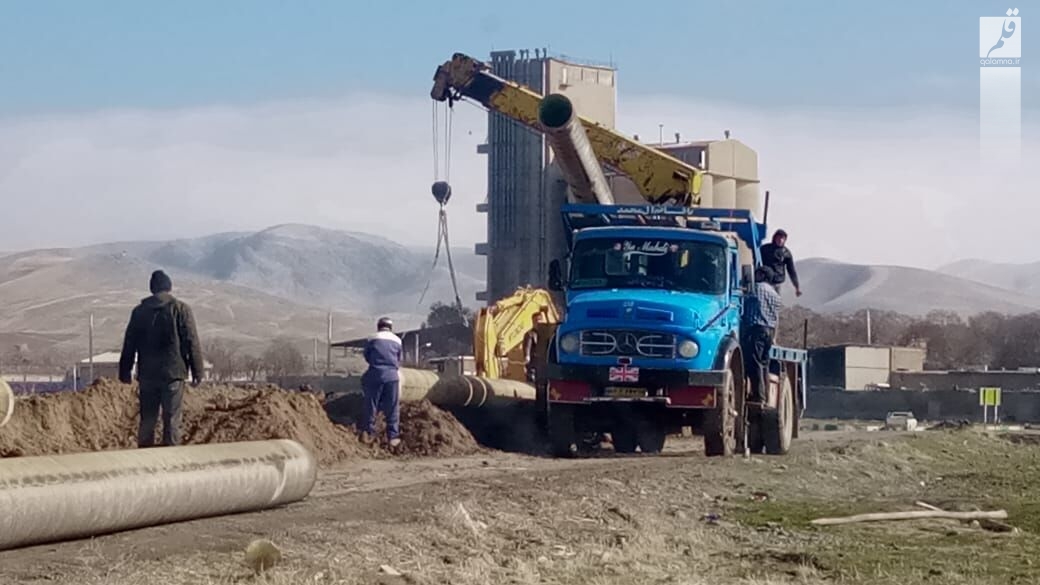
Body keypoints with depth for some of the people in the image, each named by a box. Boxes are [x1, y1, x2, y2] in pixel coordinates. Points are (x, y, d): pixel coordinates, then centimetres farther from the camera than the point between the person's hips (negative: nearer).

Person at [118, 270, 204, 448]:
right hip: (174, 373, -3)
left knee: (147, 420, 9)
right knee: (172, 420, -1)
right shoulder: (180, 309, -3)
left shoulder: (139, 311, 7)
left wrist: (125, 371, 17)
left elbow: (129, 344, 10)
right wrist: (197, 371, 0)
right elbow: (192, 342, -4)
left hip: (147, 375, 3)